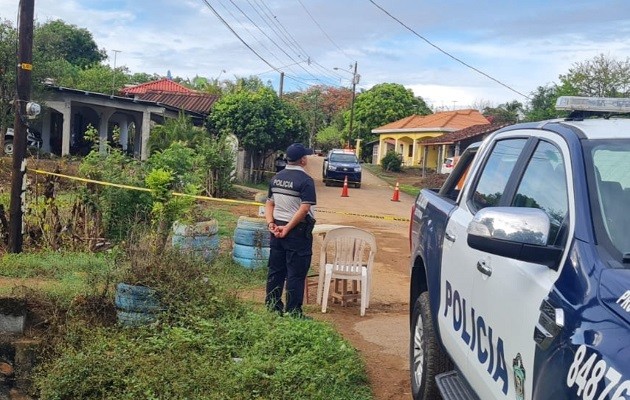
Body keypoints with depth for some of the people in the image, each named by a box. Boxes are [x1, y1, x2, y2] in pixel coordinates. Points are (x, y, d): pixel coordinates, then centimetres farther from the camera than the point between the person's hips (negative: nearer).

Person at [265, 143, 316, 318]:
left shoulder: (276, 178, 9)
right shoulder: (305, 180, -13)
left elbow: (269, 204, 10)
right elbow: (304, 209, -20)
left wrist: (271, 223, 1)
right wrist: (288, 228, -17)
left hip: (277, 229, 7)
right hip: (297, 231, -7)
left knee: (276, 270, 13)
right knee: (296, 274, 0)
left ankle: (272, 309, 21)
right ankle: (293, 313, 4)